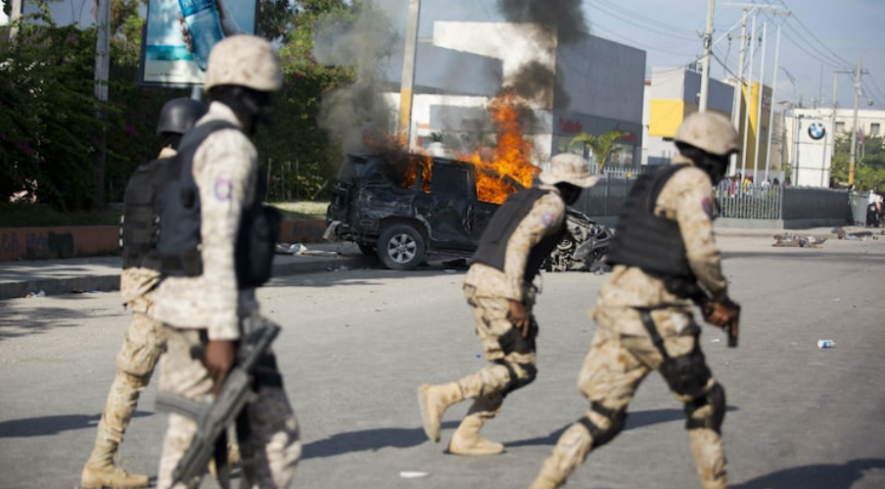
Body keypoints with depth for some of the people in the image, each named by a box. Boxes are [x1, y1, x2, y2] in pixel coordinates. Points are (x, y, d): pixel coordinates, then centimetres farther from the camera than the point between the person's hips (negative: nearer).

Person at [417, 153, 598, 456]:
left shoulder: (526, 198, 24)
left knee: (505, 368, 14)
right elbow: (519, 243, -20)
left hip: (479, 281, 9)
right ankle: (441, 396, -11)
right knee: (521, 370, -1)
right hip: (502, 288, -9)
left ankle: (465, 437, 8)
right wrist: (517, 301, -21)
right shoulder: (552, 205, -5)